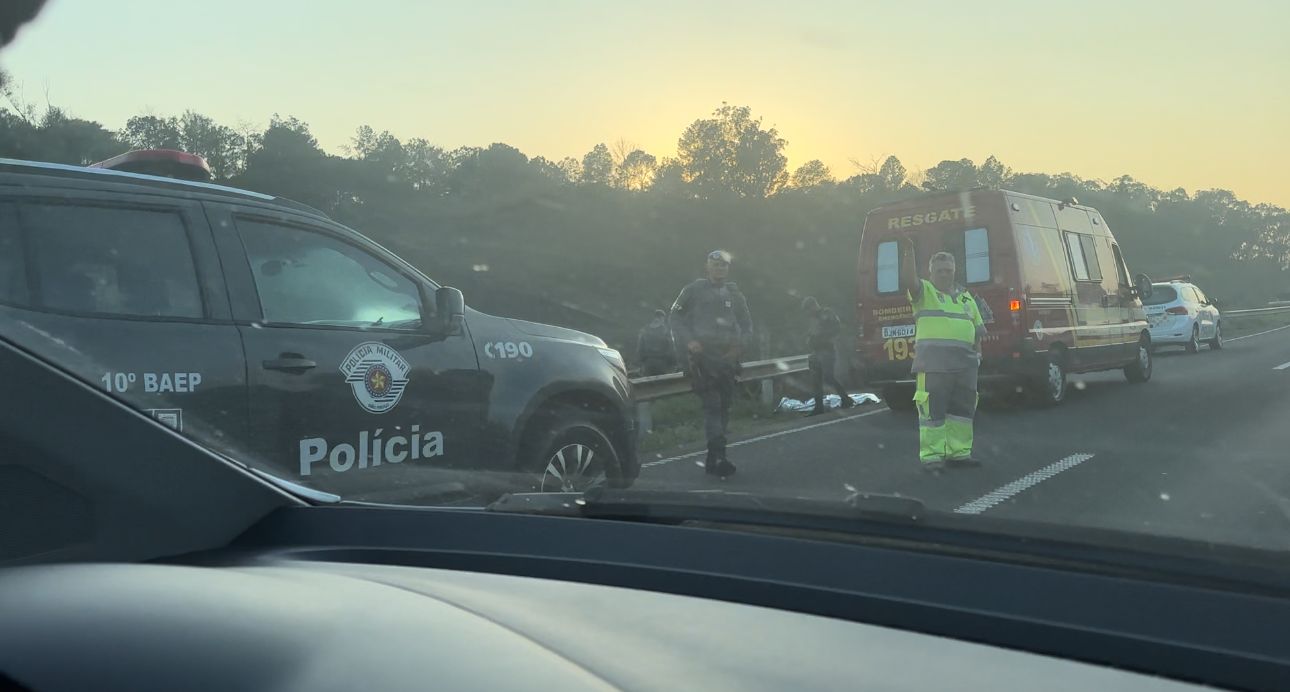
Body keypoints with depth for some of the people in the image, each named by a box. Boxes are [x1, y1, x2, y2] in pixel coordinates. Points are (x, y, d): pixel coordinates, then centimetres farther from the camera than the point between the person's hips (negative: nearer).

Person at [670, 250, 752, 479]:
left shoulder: (734, 294, 15)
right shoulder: (694, 290, 4)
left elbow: (747, 324, 20)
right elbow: (676, 315, 5)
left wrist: (739, 344, 0)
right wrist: (688, 340, -9)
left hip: (727, 355, 5)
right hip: (701, 355, -5)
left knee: (723, 407, 8)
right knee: (712, 404, -17)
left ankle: (712, 460, 17)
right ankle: (718, 456, -21)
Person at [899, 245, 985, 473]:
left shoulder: (966, 297, 22)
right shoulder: (924, 291, 5)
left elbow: (977, 329, 23)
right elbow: (907, 280, -17)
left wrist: (978, 353, 12)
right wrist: (909, 253, -27)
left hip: (964, 362, 6)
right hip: (933, 361, -6)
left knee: (963, 408, 9)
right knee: (933, 408, -7)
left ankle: (958, 452, 18)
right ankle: (931, 456, -3)